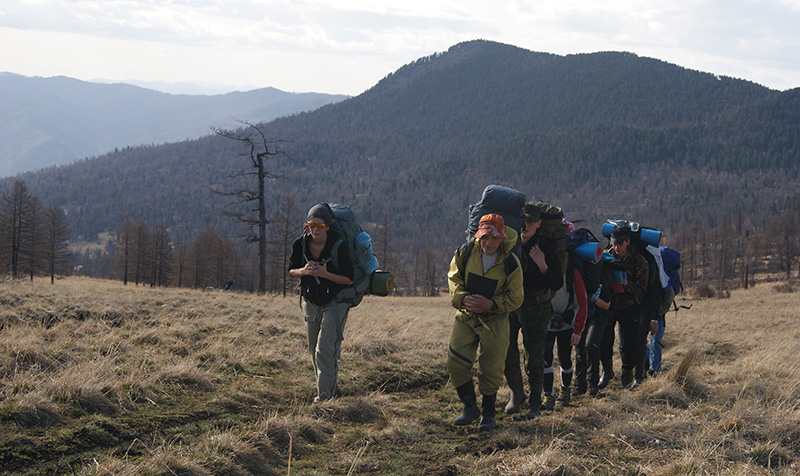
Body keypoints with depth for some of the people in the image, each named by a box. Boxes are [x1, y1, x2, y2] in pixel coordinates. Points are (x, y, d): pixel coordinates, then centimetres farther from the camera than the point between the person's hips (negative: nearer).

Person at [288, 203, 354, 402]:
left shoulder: (338, 246, -18)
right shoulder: (300, 244, -6)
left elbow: (349, 279, -14)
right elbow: (291, 270, 5)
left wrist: (325, 274, -27)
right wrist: (303, 271, -17)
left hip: (335, 303, -5)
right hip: (311, 302, 5)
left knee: (326, 349, -15)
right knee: (315, 350, 13)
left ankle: (325, 395, -13)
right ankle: (325, 385, 31)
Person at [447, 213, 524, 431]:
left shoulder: (510, 263, -12)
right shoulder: (465, 252, -8)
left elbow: (515, 298, -5)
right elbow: (454, 278, 4)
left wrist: (490, 304, -20)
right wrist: (463, 298, -15)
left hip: (495, 319, -2)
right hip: (466, 315, 2)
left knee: (491, 369, 1)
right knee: (456, 362, -5)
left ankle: (488, 414, 19)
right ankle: (469, 407, 14)